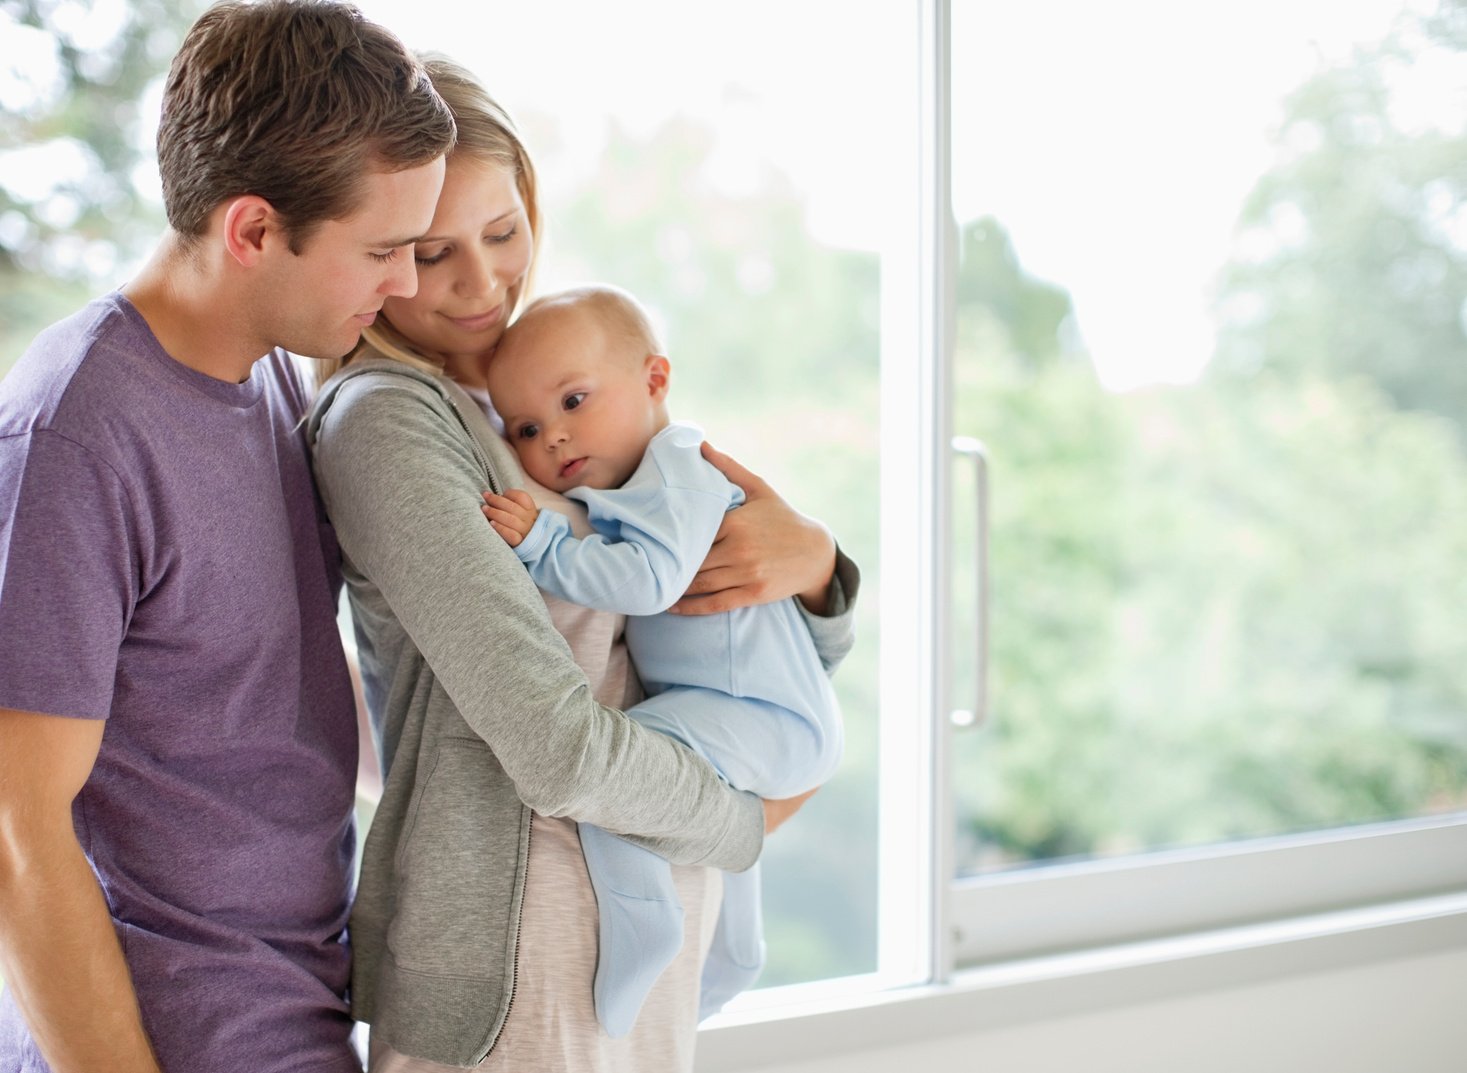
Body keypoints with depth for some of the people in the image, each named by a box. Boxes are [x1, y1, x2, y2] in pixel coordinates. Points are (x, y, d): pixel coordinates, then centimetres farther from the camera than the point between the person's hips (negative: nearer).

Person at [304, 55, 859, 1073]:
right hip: (519, 965, -8)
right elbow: (561, 751, -24)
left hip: (648, 942, 8)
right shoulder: (382, 421, -16)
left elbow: (813, 649, 11)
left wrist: (812, 559, -11)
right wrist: (745, 820, -7)